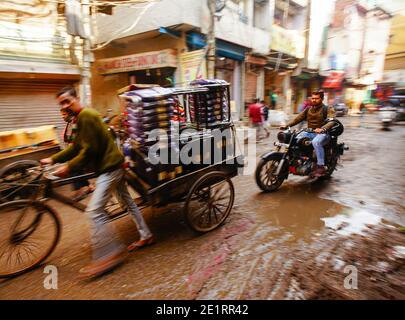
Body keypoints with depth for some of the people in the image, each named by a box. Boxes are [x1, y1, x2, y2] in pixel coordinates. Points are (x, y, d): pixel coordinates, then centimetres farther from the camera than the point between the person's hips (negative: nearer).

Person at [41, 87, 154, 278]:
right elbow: (76, 147, 17)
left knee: (94, 211, -12)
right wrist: (52, 159, 11)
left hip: (109, 167, -11)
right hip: (113, 165, 11)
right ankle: (146, 236, 30)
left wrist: (68, 167, -15)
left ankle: (111, 255, -3)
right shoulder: (82, 118, 17)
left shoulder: (86, 115, -15)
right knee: (128, 200, 17)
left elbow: (90, 150, -21)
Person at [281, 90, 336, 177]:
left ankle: (321, 167, -32)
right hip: (309, 132, 5)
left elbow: (331, 121, -15)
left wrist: (322, 129, -37)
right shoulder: (308, 110, 19)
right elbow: (297, 119, 12)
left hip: (323, 133, -5)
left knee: (316, 142, -38)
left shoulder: (328, 109, 2)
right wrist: (287, 125, -6)